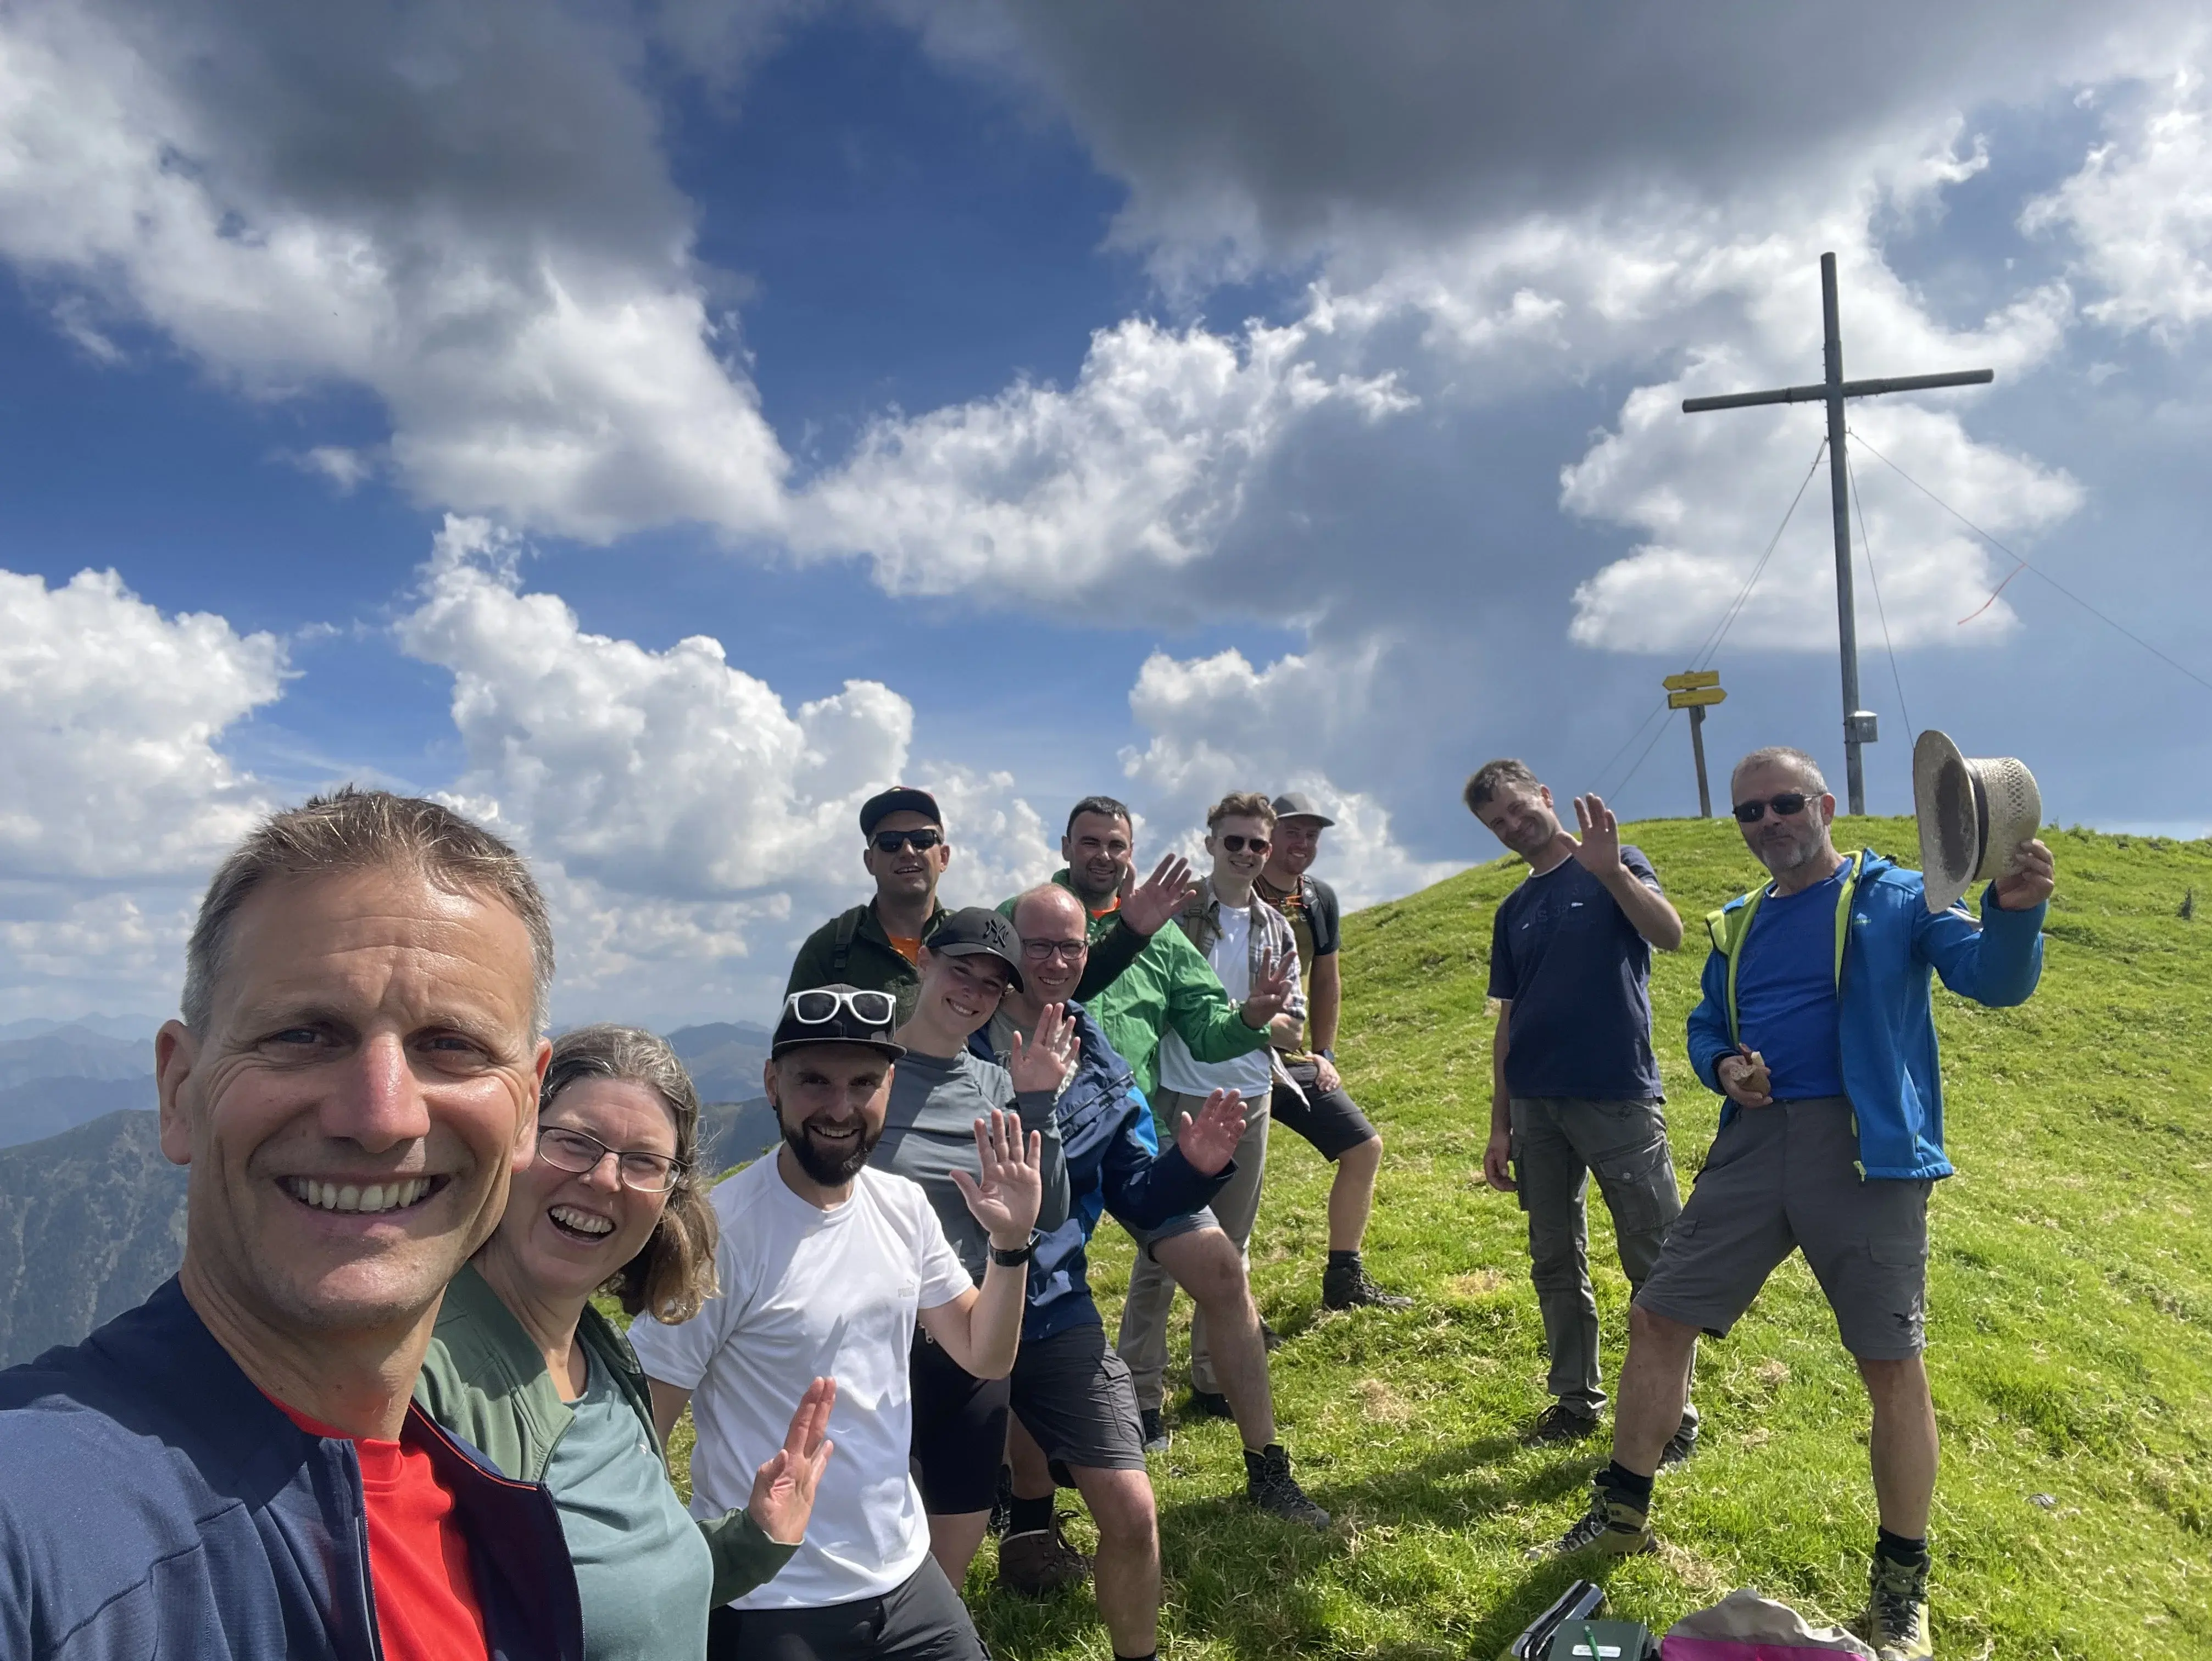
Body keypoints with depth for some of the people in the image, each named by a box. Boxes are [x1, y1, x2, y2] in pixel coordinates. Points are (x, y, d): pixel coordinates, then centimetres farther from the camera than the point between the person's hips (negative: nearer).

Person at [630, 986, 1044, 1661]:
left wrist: (1011, 1243, -11)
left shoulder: (904, 1206, -3)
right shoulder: (720, 1232, -21)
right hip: (769, 1605, -5)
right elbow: (637, 1434, -16)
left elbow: (985, 1355, 5)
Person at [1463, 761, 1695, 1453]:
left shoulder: (1613, 867, 0)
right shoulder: (1514, 911, 14)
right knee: (1555, 1264, 12)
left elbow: (1670, 935, -19)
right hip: (1537, 1105, 6)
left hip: (1620, 1098, -5)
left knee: (1656, 1263, 0)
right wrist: (1500, 1125, 11)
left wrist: (1611, 870, -35)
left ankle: (1672, 1410, 13)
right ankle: (1575, 1399, 25)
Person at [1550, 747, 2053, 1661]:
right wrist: (1723, 1066, -1)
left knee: (1893, 1365, -1)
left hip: (1866, 1152, -5)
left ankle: (1902, 1585, 20)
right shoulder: (1737, 925, 16)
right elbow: (1704, 1026, 23)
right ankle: (1623, 1514, 24)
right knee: (1657, 1318, 6)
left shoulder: (1894, 896, 2)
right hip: (1754, 1145, 5)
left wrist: (2014, 910, -31)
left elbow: (1994, 978, -9)